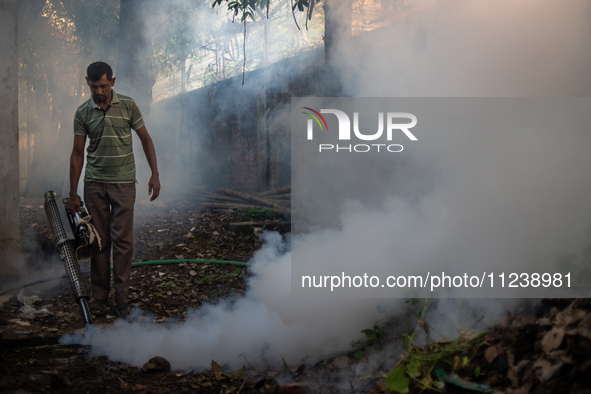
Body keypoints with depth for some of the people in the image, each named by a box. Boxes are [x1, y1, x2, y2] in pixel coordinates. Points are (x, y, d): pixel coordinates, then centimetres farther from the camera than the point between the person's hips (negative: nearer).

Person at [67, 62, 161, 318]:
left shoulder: (128, 106, 1)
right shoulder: (82, 113, 3)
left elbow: (145, 139, 7)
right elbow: (77, 153, 6)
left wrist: (155, 174, -1)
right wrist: (73, 193, 4)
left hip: (123, 182, -1)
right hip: (94, 183, 1)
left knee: (123, 240, -4)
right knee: (99, 240, 4)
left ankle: (121, 298, 3)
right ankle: (99, 296, 13)